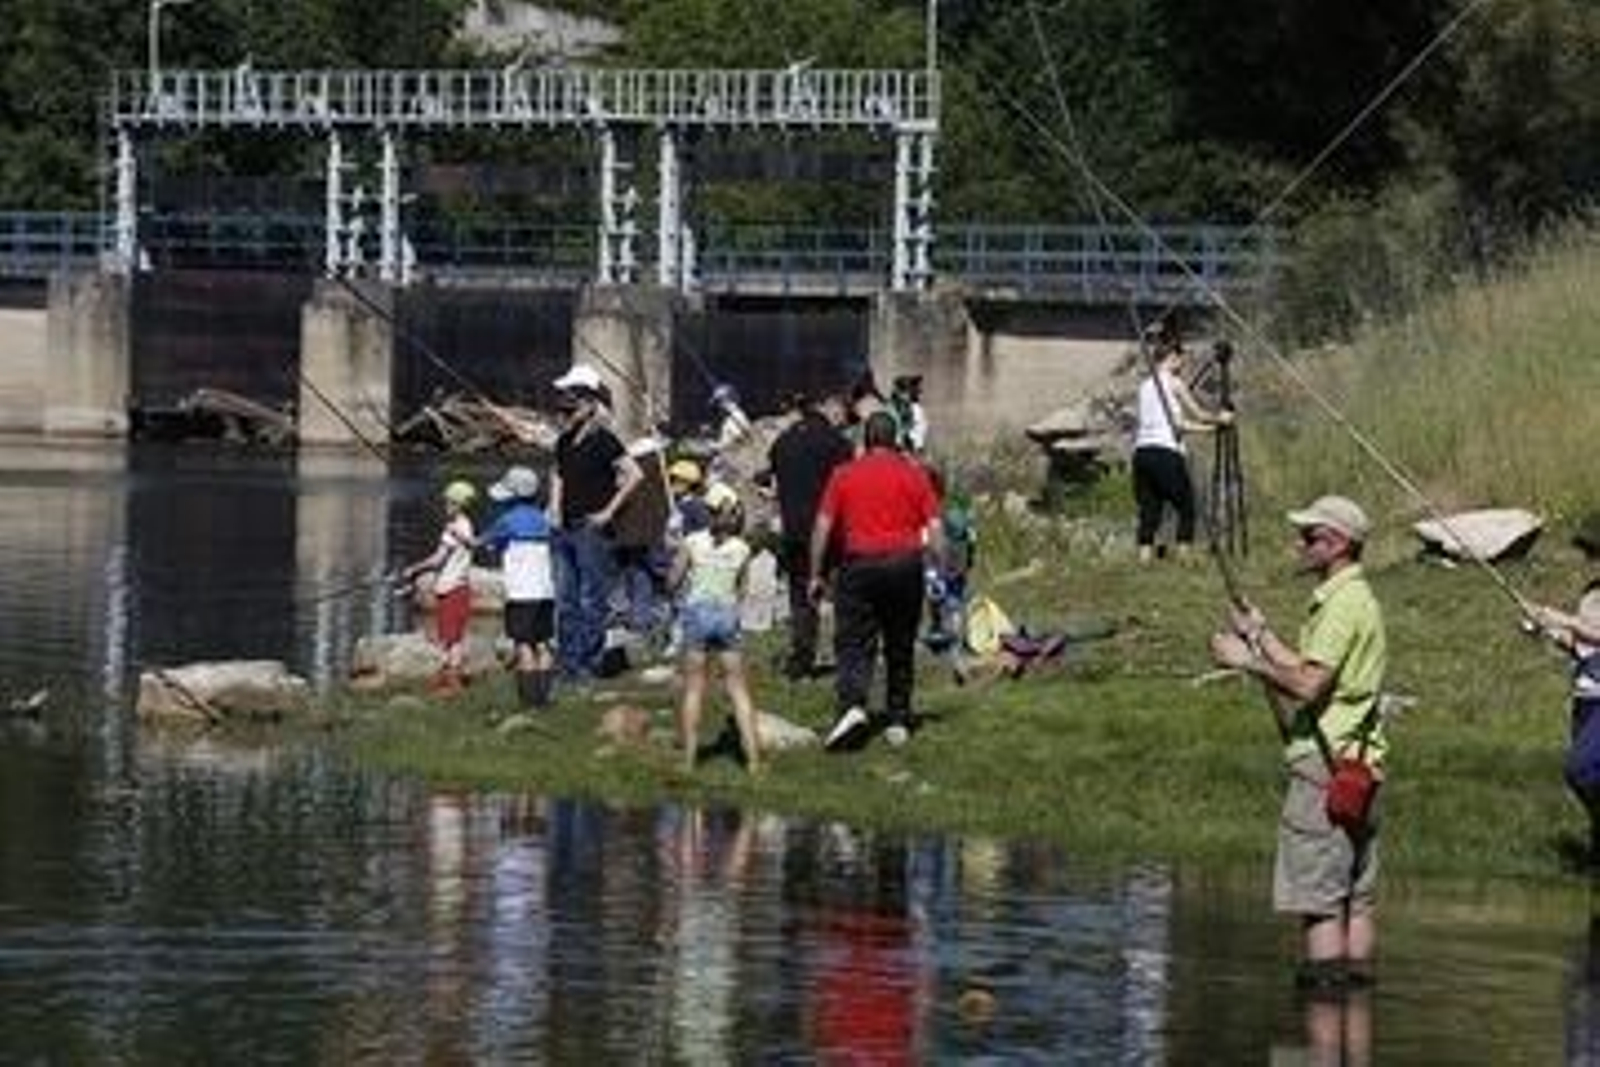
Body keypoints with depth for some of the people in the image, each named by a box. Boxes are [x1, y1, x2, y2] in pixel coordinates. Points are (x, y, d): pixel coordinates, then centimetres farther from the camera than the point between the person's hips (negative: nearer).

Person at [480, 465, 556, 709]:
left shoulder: (509, 520, -6)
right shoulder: (542, 520, 13)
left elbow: (483, 542, 4)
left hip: (522, 591, -6)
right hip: (545, 589, 6)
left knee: (523, 644, -5)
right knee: (542, 643, 7)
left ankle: (530, 694, -10)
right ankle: (543, 691, 2)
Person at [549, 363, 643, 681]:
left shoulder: (602, 441, -10)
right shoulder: (565, 443, 11)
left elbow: (635, 475, -16)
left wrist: (609, 510, -15)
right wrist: (555, 508, 16)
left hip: (591, 530, -8)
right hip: (565, 531, 8)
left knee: (592, 601, -3)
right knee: (565, 601, 9)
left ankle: (589, 664, 1)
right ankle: (567, 664, 15)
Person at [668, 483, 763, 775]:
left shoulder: (692, 543, -8)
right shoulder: (742, 549, -2)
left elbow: (674, 581, -2)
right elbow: (740, 589, 7)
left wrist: (678, 561, 15)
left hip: (697, 611, -1)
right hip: (728, 613, 1)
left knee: (693, 689, 7)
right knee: (738, 689, 8)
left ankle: (689, 758, 6)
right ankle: (752, 756, 4)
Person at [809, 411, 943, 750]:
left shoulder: (843, 475, 2)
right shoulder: (914, 473, 4)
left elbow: (823, 526, 1)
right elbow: (934, 527, 1)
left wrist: (816, 575, 7)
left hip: (859, 563, -1)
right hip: (906, 564, 1)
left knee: (853, 643, -1)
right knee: (900, 648, 12)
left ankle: (852, 705, -24)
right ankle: (898, 721, 15)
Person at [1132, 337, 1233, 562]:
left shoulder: (1146, 384, 19)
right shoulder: (1173, 382, -3)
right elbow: (1198, 415, 3)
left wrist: (1209, 426, 27)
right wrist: (1220, 418, 22)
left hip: (1142, 451, 7)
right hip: (1166, 452, -7)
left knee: (1149, 510, 6)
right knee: (1186, 509, 2)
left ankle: (1144, 559, -1)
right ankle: (1183, 556, -5)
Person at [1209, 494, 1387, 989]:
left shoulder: (1344, 604, -14)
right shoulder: (1354, 599, 19)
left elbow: (1308, 685, -22)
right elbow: (1309, 672, 21)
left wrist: (1250, 661, -12)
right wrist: (1260, 632, 22)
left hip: (1327, 766, -10)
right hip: (1357, 765, 10)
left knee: (1319, 898, -9)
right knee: (1357, 897, 10)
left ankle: (1325, 979, -11)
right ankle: (1356, 979, 11)